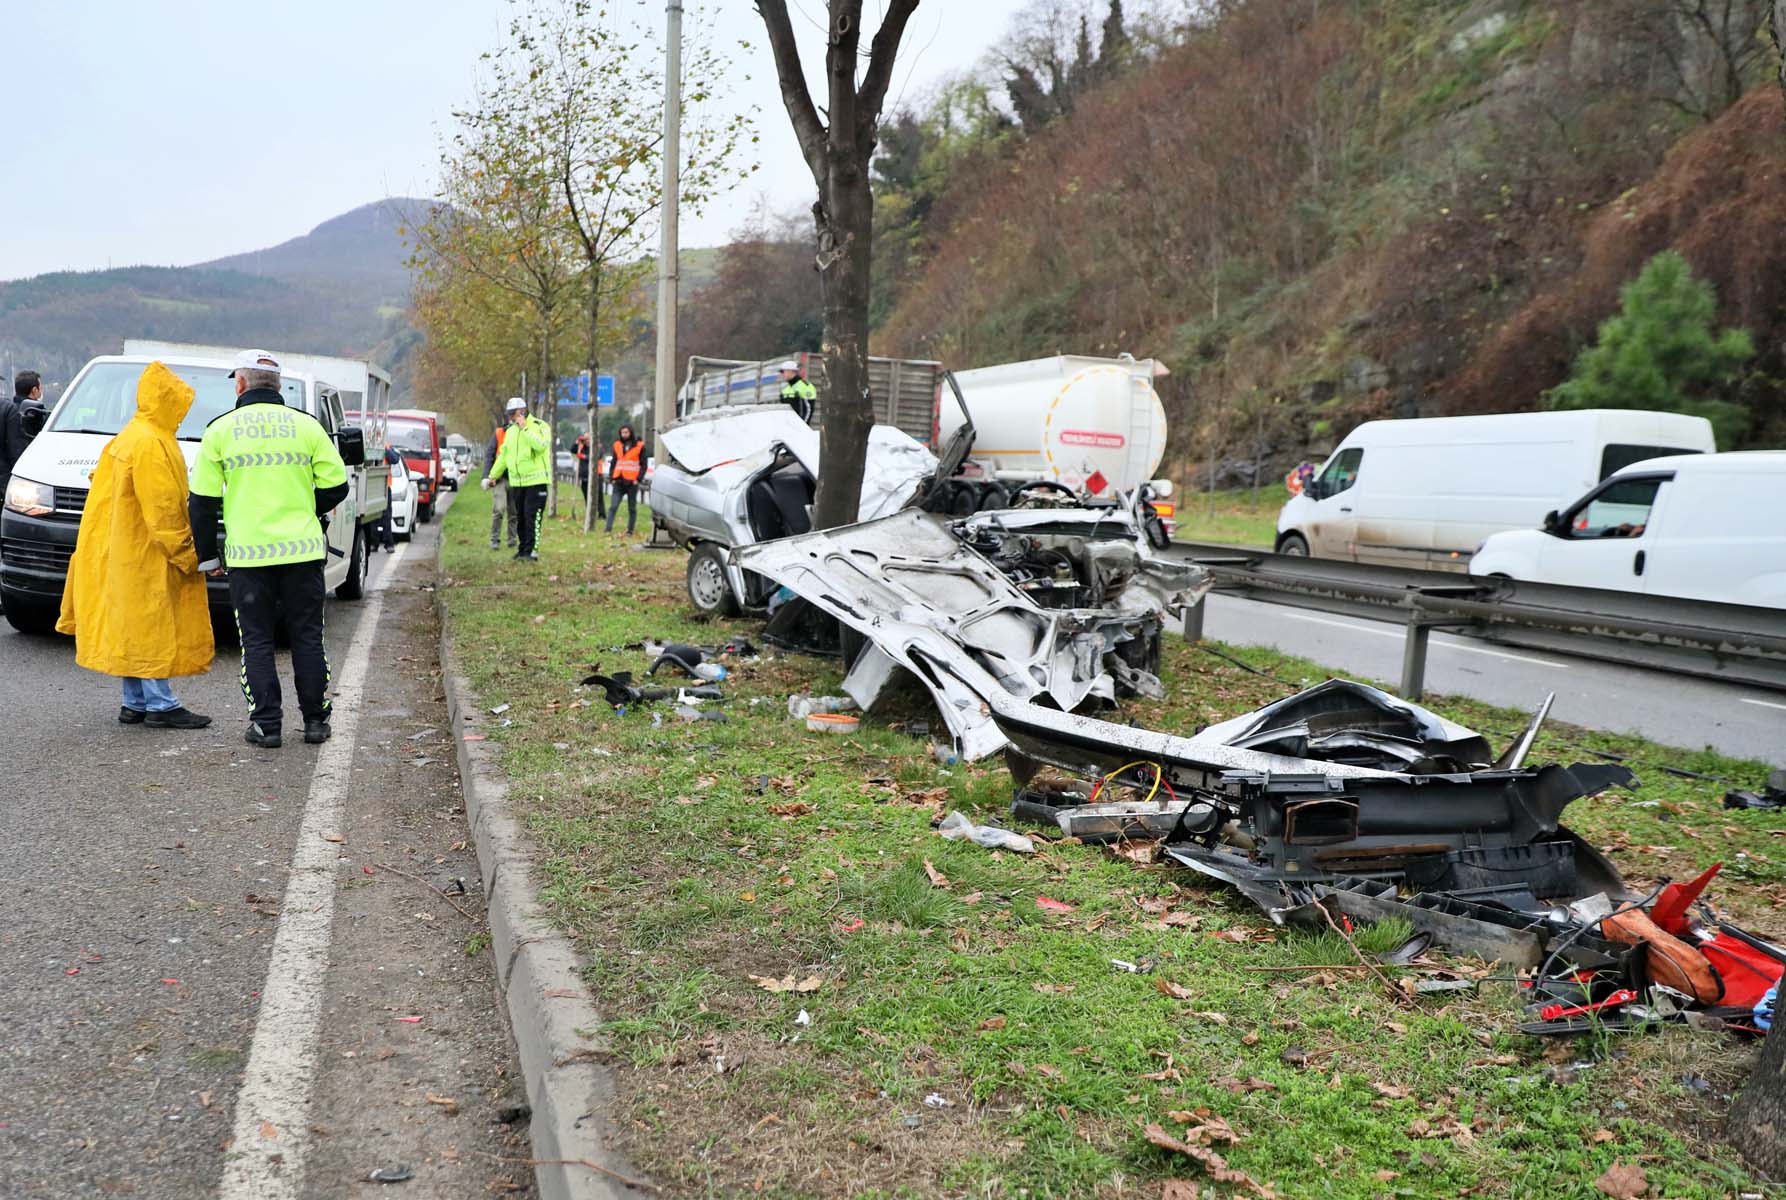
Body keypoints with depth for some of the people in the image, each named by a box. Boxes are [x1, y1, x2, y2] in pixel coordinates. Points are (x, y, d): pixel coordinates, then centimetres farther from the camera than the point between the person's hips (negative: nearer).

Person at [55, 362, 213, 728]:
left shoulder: (129, 435, 15)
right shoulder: (150, 443, -17)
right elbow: (162, 511, -20)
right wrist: (187, 555, -16)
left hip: (127, 554, 10)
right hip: (148, 555, -10)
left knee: (135, 628, 12)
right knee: (154, 627, -5)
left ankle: (135, 703, 18)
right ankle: (160, 705, -1)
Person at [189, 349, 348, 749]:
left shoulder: (221, 430, 1)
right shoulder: (305, 425, 3)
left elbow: (203, 500, 2)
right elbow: (335, 486, 3)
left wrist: (206, 555, 11)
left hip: (248, 554, -1)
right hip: (303, 551, 1)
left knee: (256, 641, 7)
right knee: (307, 637, 10)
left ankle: (266, 724, 6)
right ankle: (315, 720, 13)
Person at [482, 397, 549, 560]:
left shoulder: (539, 425, -5)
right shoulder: (510, 431, 16)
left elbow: (541, 445, -24)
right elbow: (503, 455, 22)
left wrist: (525, 428, -19)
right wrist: (493, 475, 20)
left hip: (535, 481, -7)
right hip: (516, 482, 7)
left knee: (532, 517, -11)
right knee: (520, 517, 9)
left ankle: (532, 550, -10)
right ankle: (523, 549, 16)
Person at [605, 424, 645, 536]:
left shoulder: (639, 446, 1)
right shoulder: (617, 445, 12)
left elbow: (643, 465, 1)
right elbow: (614, 463, 17)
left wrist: (638, 479, -10)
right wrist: (613, 478, 6)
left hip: (632, 482, -3)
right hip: (619, 482, 3)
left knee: (632, 509, 4)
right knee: (613, 507, -6)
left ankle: (630, 531, 10)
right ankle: (608, 529, -10)